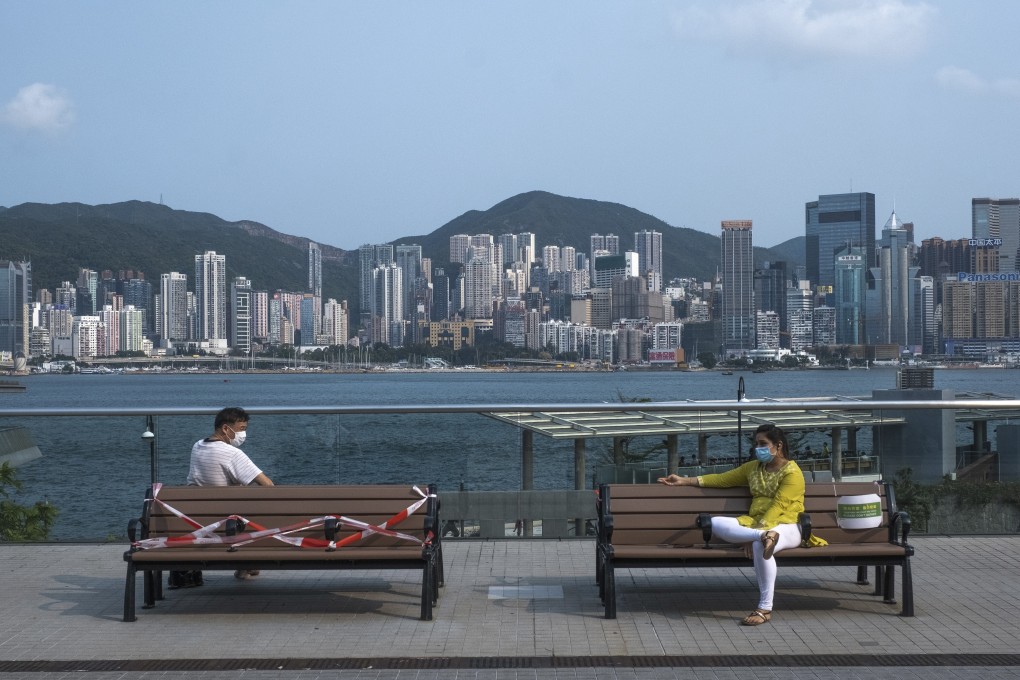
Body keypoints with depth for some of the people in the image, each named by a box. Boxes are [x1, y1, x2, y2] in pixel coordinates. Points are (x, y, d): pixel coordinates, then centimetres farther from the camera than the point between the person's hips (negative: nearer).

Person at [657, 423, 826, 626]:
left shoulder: (792, 473, -5)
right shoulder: (754, 468, 18)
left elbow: (777, 507, -15)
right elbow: (722, 479, 22)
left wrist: (753, 535, -25)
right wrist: (685, 481, 17)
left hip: (785, 527, -6)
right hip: (755, 524, 6)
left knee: (760, 545, -41)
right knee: (716, 523, -22)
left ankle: (765, 609, -33)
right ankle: (765, 536, -41)